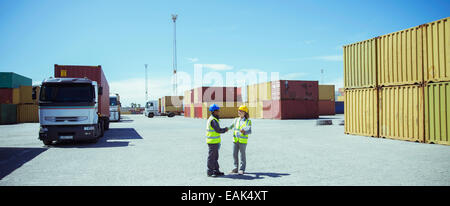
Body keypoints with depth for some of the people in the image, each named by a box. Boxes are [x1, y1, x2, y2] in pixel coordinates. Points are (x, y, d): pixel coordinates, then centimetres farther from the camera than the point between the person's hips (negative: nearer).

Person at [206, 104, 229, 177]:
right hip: (213, 142, -10)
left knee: (215, 157, 16)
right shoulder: (213, 120, -19)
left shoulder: (212, 119, 14)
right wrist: (225, 129, -5)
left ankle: (216, 171, 23)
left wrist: (224, 129, 10)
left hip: (215, 141, 10)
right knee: (211, 157, -2)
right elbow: (218, 130, -21)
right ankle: (209, 172, 6)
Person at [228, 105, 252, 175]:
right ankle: (235, 168, 17)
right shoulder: (236, 120, 11)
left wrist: (244, 131, -36)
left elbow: (249, 131, -16)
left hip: (243, 141, -5)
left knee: (242, 155, 1)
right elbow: (231, 126, 21)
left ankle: (242, 169, 11)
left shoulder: (247, 121, -4)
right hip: (235, 140, 5)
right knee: (235, 154, 6)